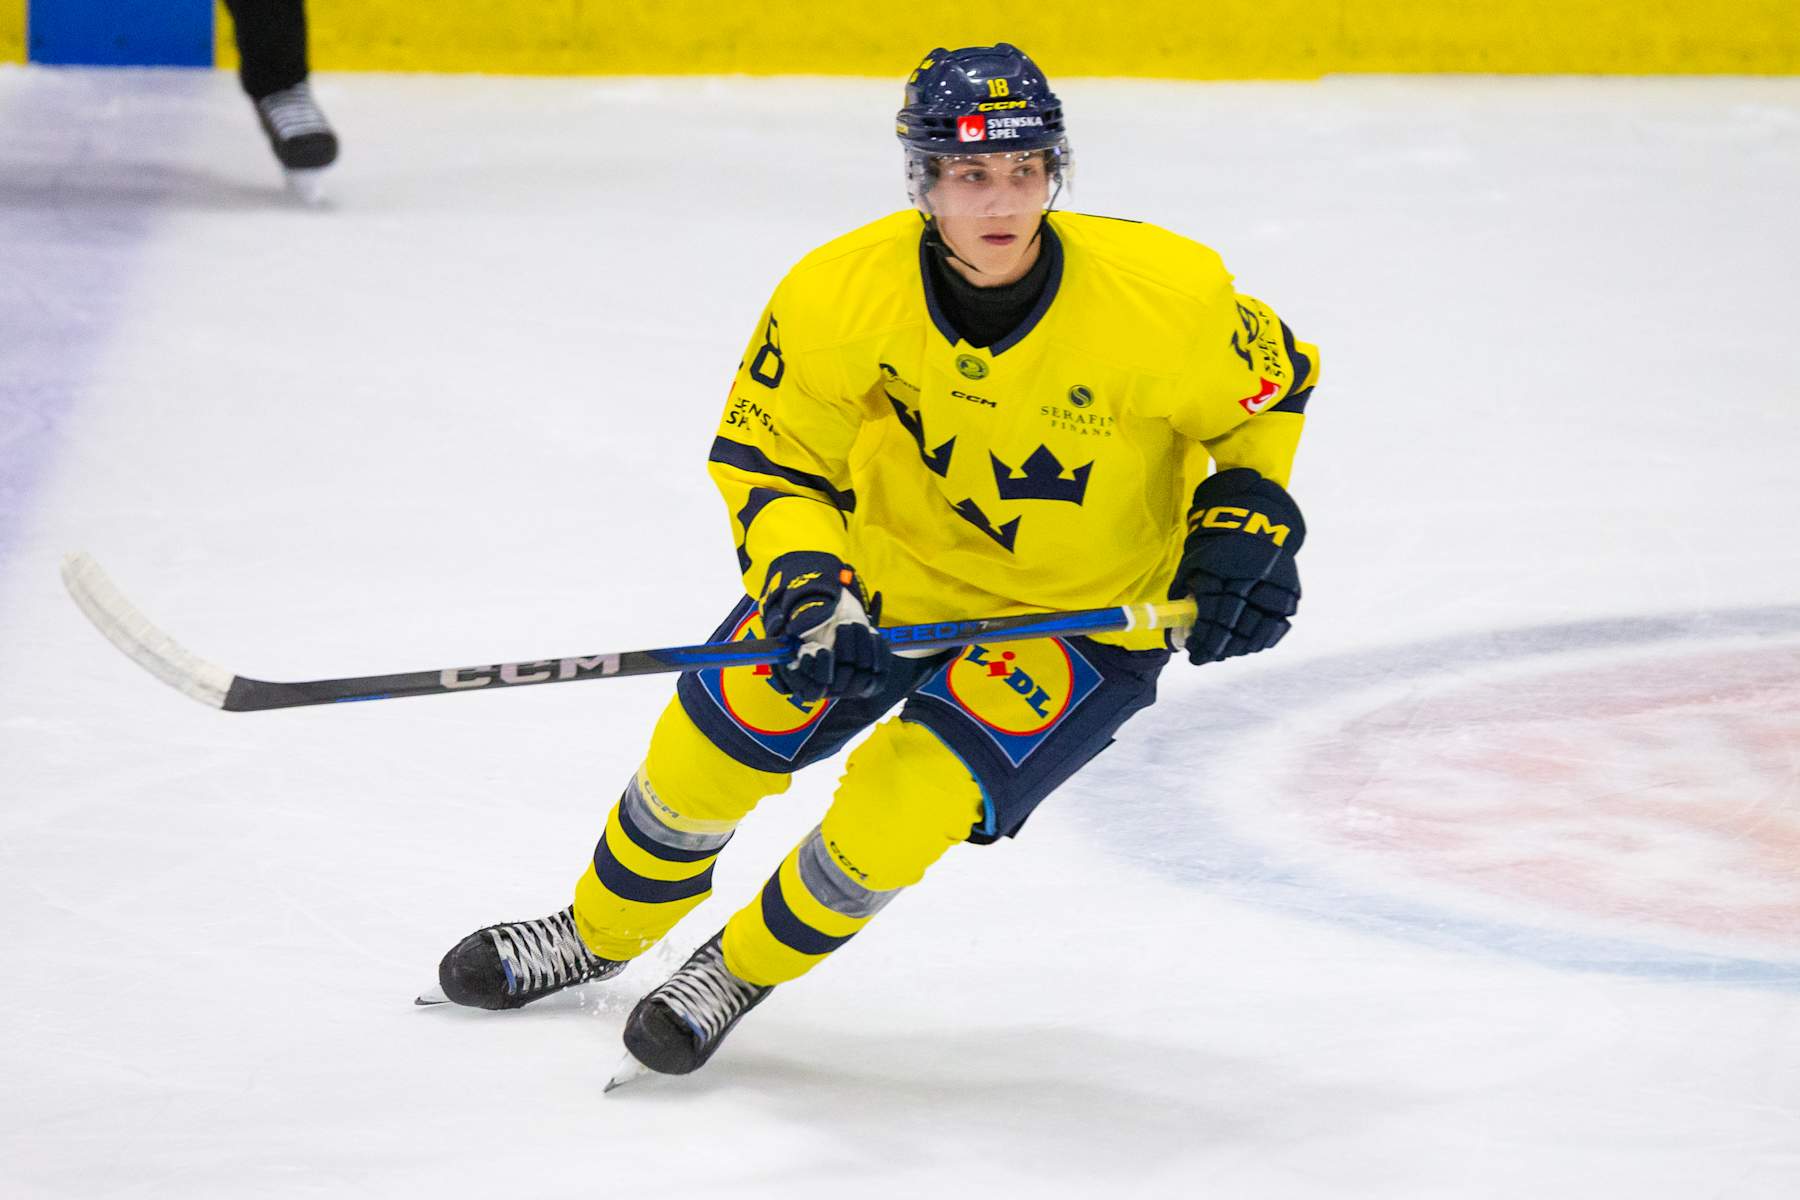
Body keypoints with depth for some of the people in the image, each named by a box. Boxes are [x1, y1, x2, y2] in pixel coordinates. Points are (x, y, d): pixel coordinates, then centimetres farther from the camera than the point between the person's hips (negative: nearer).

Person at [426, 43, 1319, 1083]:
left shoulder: (1162, 294, -28)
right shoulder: (845, 295, -25)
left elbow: (1273, 384, -7)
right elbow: (765, 453, -11)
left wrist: (1247, 522, -17)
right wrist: (805, 584, -27)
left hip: (1087, 612, -2)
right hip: (890, 561, 2)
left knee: (913, 794, -19)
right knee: (718, 732, -1)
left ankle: (745, 969, 9)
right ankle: (602, 933, 31)